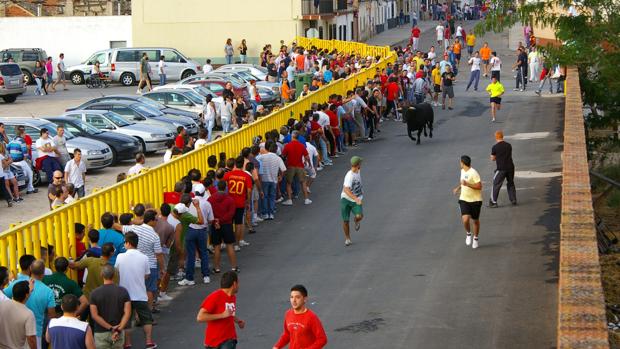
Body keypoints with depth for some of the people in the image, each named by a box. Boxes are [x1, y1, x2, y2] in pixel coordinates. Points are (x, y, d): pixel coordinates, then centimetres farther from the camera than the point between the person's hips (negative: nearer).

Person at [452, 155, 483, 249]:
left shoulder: (473, 173, -18)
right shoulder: (463, 171, 7)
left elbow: (479, 186, -22)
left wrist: (467, 184, -29)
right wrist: (458, 188, 15)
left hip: (475, 200, -5)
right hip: (464, 200, 5)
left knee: (475, 220, 10)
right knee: (465, 219, -15)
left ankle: (475, 239, 32)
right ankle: (468, 234, 12)